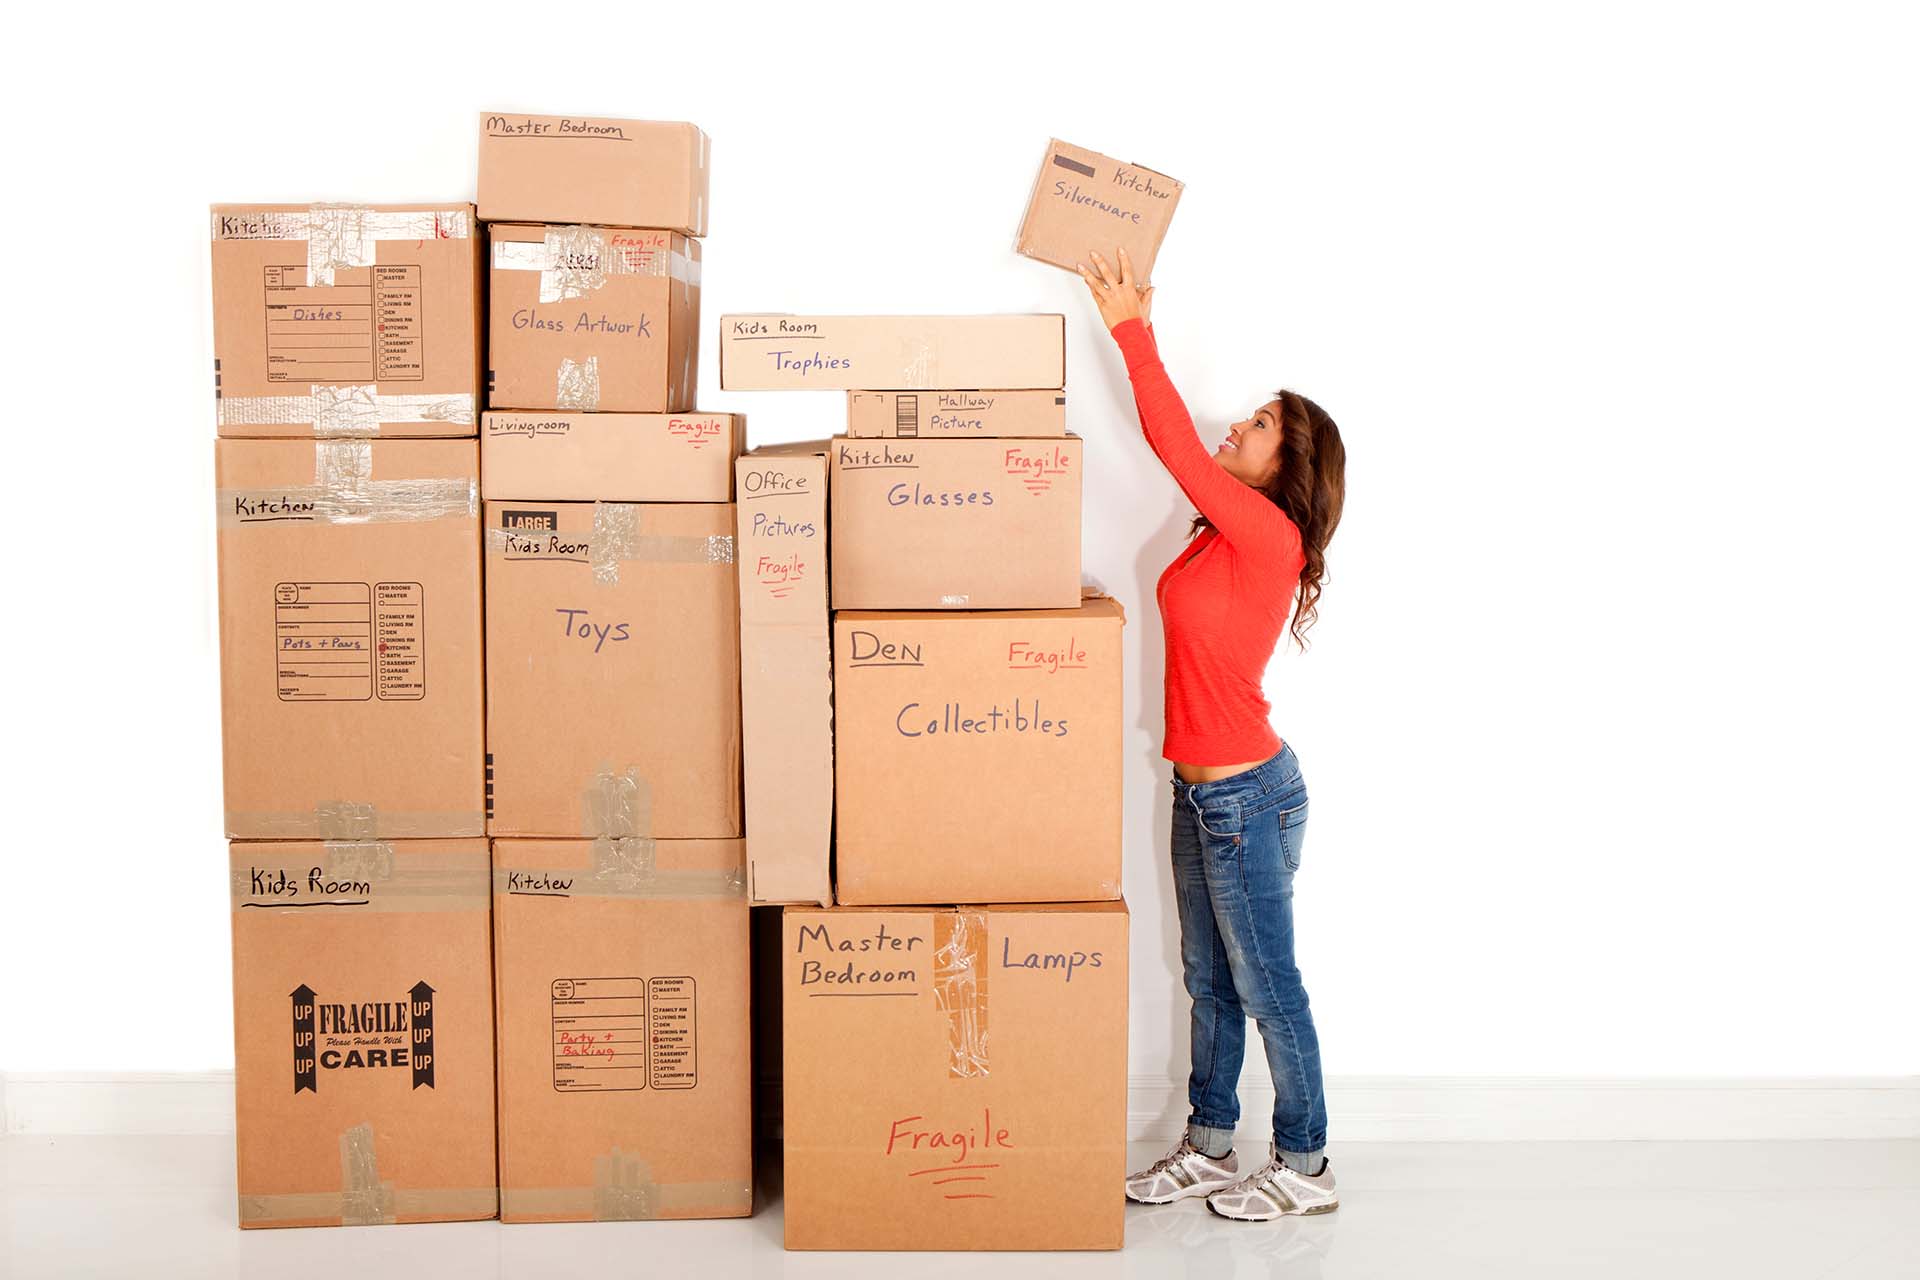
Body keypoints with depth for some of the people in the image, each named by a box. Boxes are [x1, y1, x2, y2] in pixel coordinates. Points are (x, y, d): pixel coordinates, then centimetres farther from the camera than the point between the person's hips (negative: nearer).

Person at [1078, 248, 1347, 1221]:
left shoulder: (1270, 537, -18)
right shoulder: (1226, 530, 6)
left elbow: (1176, 447, -23)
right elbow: (1177, 447, 12)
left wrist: (1133, 331, -17)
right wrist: (1129, 327, 8)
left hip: (1247, 796, -9)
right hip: (1202, 788, 9)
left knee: (1266, 986, 3)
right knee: (1209, 979, 17)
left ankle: (1304, 1169, 17)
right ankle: (1207, 1148, 30)